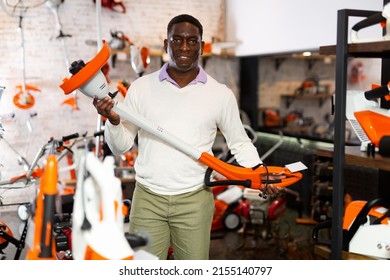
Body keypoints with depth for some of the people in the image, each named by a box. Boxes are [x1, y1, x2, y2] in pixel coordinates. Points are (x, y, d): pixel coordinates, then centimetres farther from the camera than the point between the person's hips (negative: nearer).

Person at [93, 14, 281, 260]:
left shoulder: (221, 94, 1)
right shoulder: (142, 87, 2)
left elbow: (239, 142, 10)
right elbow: (121, 147, 5)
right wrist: (113, 120, -14)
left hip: (195, 202, 0)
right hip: (148, 199, 0)